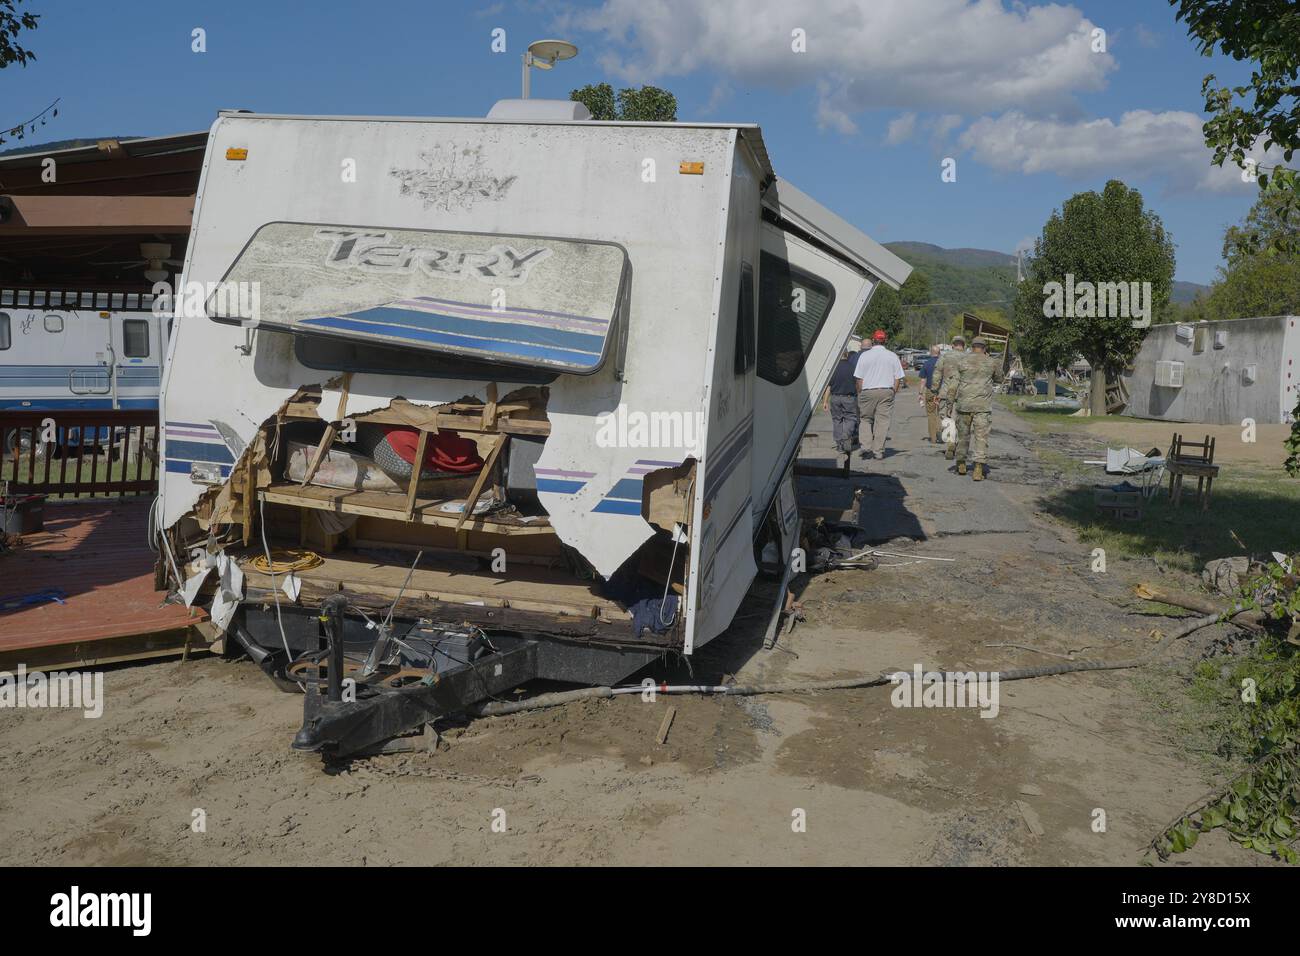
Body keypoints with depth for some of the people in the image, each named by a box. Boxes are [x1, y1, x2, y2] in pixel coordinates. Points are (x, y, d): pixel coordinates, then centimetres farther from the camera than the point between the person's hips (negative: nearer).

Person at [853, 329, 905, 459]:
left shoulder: (864, 355, 0)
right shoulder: (892, 356, 5)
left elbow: (859, 378, -1)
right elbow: (897, 378, 5)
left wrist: (859, 393, 7)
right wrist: (893, 392, 13)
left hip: (868, 391, -1)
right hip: (887, 391, 1)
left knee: (866, 420, 11)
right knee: (882, 421, 3)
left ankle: (867, 447, 2)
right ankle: (879, 451, 2)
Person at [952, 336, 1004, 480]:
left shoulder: (962, 361, 2)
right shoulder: (992, 362, 2)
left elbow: (955, 383, 3)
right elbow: (999, 378, 19)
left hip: (964, 404, 1)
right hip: (983, 405, -1)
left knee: (963, 434, 16)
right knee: (981, 437, -1)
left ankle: (961, 465, 28)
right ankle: (978, 470, -8)